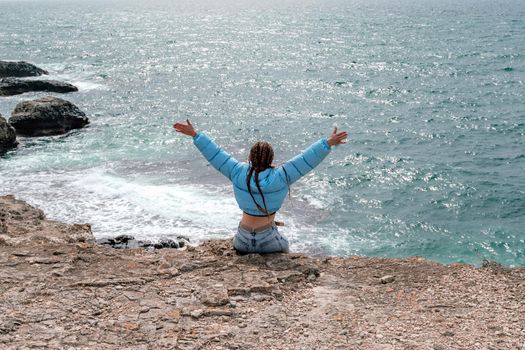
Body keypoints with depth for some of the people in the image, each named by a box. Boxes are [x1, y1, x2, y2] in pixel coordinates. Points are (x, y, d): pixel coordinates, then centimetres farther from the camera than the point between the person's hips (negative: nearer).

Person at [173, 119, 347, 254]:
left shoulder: (239, 173, -11)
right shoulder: (280, 177, -16)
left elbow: (216, 154, -5)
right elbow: (307, 159, -14)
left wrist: (195, 135, 2)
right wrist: (328, 143, -11)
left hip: (243, 241, 2)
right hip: (268, 241, -2)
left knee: (238, 244, 39)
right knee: (283, 247, 33)